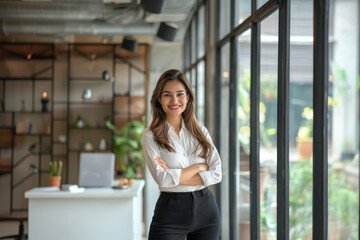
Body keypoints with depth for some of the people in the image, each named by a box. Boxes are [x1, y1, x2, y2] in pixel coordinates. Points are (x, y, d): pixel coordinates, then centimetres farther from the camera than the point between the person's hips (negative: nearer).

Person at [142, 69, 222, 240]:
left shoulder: (201, 131, 7)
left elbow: (217, 173, -2)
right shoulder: (151, 135, -2)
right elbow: (161, 178, -13)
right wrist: (199, 167, -7)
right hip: (171, 212, -3)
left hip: (206, 208, 3)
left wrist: (175, 176, -11)